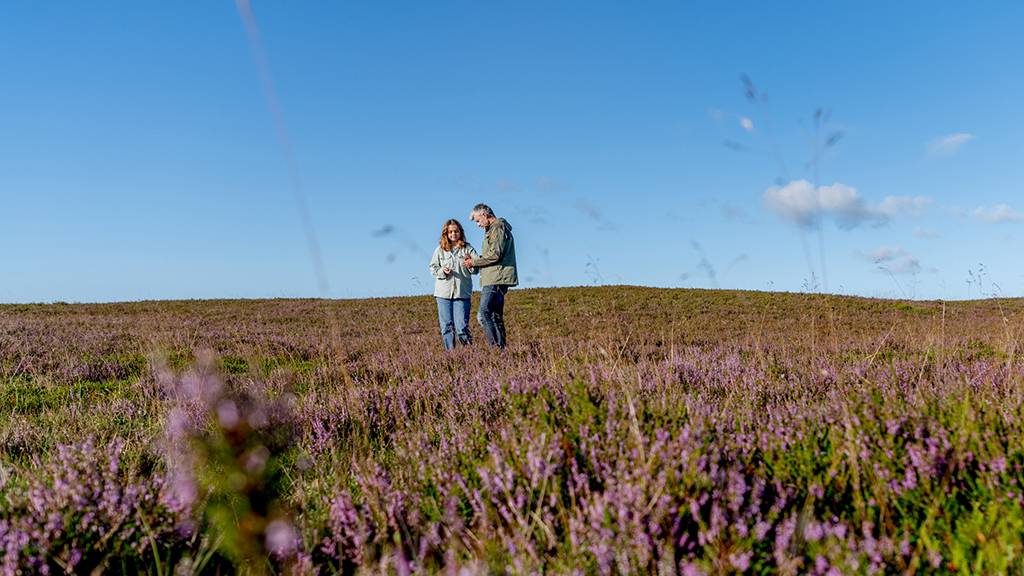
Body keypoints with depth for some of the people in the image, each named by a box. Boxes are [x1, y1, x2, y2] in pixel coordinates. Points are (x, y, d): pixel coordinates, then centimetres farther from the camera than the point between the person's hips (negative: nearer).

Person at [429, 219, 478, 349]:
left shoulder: (468, 249, 8)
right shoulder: (440, 250, 11)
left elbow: (475, 270, 1)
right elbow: (433, 269, 10)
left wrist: (470, 262, -20)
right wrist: (443, 271, -10)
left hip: (462, 293, -2)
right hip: (443, 293, 2)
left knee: (462, 325, -7)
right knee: (447, 326, 4)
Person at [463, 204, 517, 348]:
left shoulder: (498, 227, -7)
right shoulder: (493, 229, 25)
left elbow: (495, 255, -18)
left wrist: (474, 262, -8)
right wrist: (473, 260, 13)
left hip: (496, 280, -11)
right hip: (495, 280, 11)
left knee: (483, 315, -16)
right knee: (496, 317, 9)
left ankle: (496, 347, -18)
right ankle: (501, 348, 10)